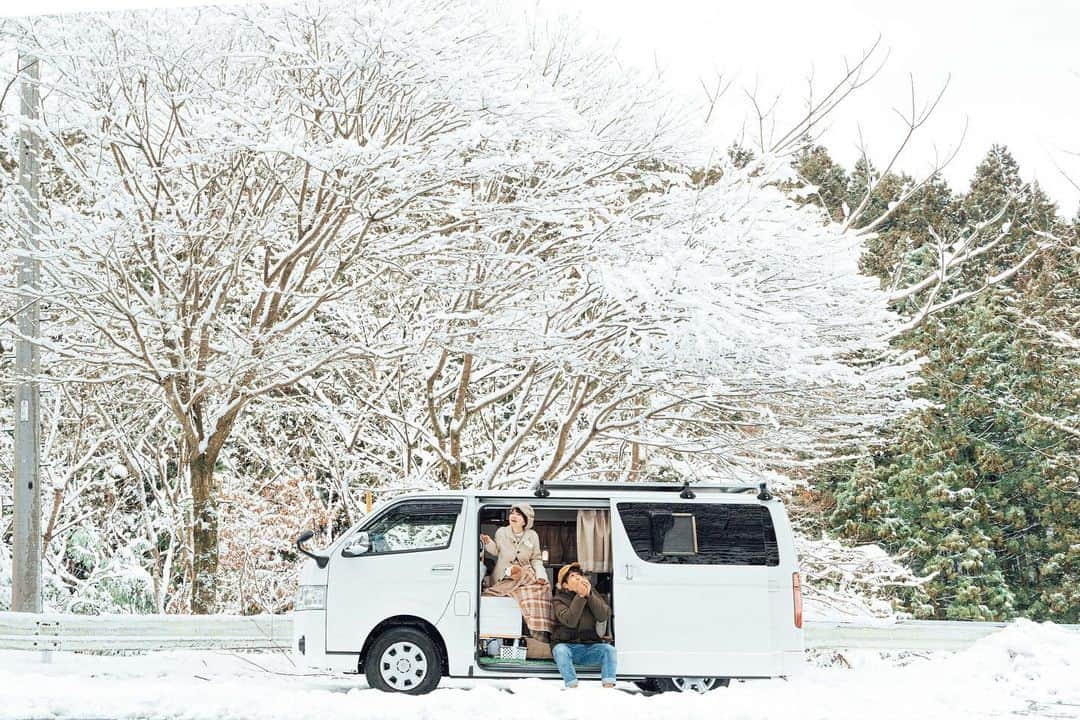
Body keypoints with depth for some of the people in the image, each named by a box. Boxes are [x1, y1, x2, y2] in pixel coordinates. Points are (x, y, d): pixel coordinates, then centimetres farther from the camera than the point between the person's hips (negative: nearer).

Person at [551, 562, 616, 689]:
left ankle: (609, 686, -35)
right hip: (567, 645, -2)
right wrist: (580, 596, -24)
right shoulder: (559, 599, -3)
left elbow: (604, 616, -9)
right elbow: (570, 621, -22)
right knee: (560, 650, -34)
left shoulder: (593, 595, 8)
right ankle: (572, 687, -40)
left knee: (609, 649, -24)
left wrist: (589, 595, -17)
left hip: (589, 647, 3)